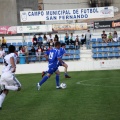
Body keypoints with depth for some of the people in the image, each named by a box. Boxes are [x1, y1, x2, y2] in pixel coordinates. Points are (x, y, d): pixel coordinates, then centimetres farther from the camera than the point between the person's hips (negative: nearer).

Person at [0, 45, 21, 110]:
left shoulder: (5, 57, 21)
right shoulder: (13, 55, 3)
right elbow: (11, 58, -20)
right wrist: (14, 67, -35)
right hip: (9, 75, -7)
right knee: (18, 87, 8)